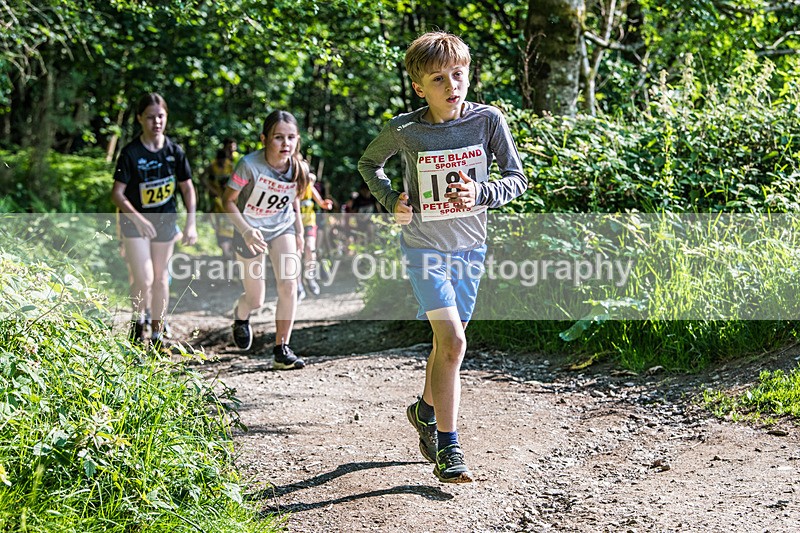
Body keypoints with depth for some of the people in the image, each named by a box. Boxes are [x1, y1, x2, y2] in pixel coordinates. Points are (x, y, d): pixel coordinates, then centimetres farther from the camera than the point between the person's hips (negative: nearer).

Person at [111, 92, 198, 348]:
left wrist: (191, 223, -3)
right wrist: (138, 219, -25)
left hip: (165, 221, 3)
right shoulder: (131, 152, -13)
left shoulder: (174, 151, -3)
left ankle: (157, 333, 24)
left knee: (160, 278, 11)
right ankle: (137, 323, 13)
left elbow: (187, 188, 6)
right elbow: (117, 194, -14)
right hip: (135, 221, -3)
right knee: (144, 279, -13)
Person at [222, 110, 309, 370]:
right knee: (256, 300, 4)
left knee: (288, 284, -17)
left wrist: (299, 231, 7)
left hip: (282, 226, 3)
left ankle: (282, 350, -7)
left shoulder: (299, 168, -13)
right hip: (251, 231, -3)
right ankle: (240, 314, 44)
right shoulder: (250, 165, -27)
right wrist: (246, 231, -26)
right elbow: (228, 200, -15)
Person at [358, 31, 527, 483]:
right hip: (424, 246, -3)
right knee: (452, 341, -17)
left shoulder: (488, 120, -10)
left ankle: (426, 412, 44)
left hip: (471, 246, 3)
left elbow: (518, 178, -4)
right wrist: (391, 201, -9)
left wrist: (482, 194, -23)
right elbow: (369, 163, 8)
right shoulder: (403, 130, -12)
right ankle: (448, 449, -9)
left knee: (448, 342, 17)